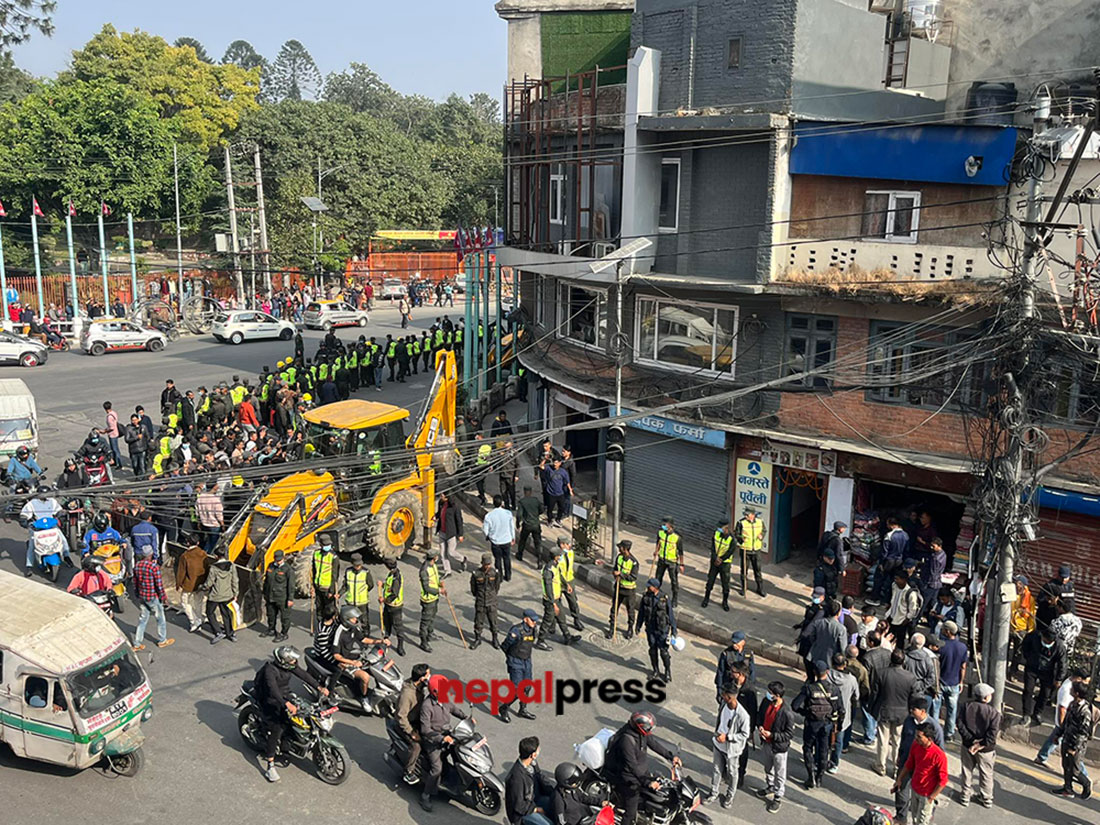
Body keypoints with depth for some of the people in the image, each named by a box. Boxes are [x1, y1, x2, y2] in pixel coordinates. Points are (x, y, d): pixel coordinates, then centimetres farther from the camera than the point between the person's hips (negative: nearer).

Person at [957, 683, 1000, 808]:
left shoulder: (967, 707, -9)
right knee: (986, 774, 18)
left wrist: (971, 740, -12)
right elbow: (993, 734, -23)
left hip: (968, 746, 2)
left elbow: (960, 725, -13)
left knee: (967, 772, 19)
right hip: (986, 750, -2)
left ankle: (964, 797, 32)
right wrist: (981, 745, -16)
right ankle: (986, 799, 35)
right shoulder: (994, 712, -19)